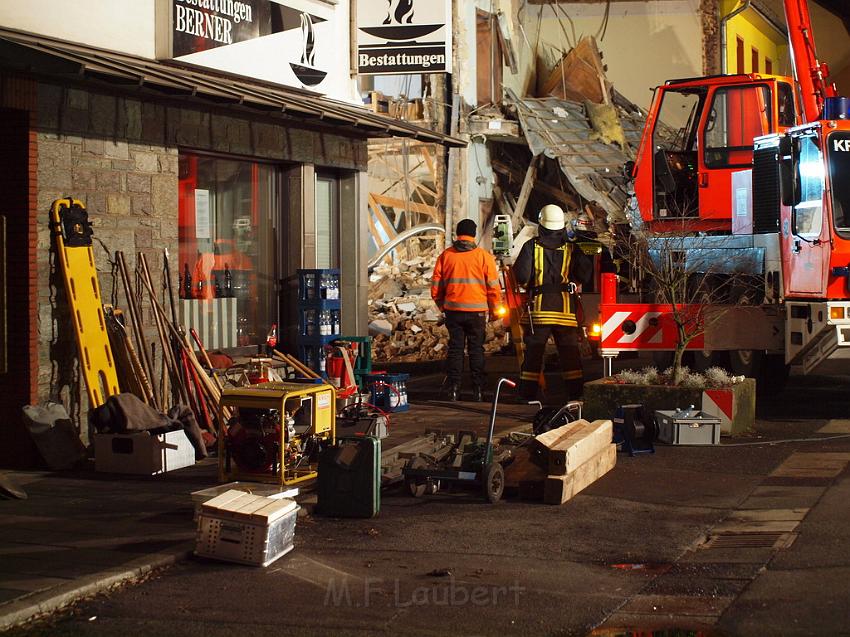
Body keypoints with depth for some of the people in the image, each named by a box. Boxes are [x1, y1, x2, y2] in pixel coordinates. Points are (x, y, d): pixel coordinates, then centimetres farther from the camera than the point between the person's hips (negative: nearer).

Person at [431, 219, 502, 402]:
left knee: (455, 349, 8)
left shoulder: (445, 255, 2)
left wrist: (442, 306, 18)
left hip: (453, 311, 1)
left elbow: (436, 286, 5)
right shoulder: (484, 256, -4)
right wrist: (494, 311, 7)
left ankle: (453, 389, 6)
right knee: (476, 349, 6)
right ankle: (478, 391, 6)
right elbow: (493, 286, -3)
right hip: (477, 311, -1)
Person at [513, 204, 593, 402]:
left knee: (533, 352, 5)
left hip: (539, 307, -1)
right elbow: (585, 274, -4)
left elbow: (521, 276, -9)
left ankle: (528, 394, 5)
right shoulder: (571, 248, 3)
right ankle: (576, 393, 5)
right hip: (566, 309, 1)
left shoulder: (531, 246, -2)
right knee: (570, 353, 7)